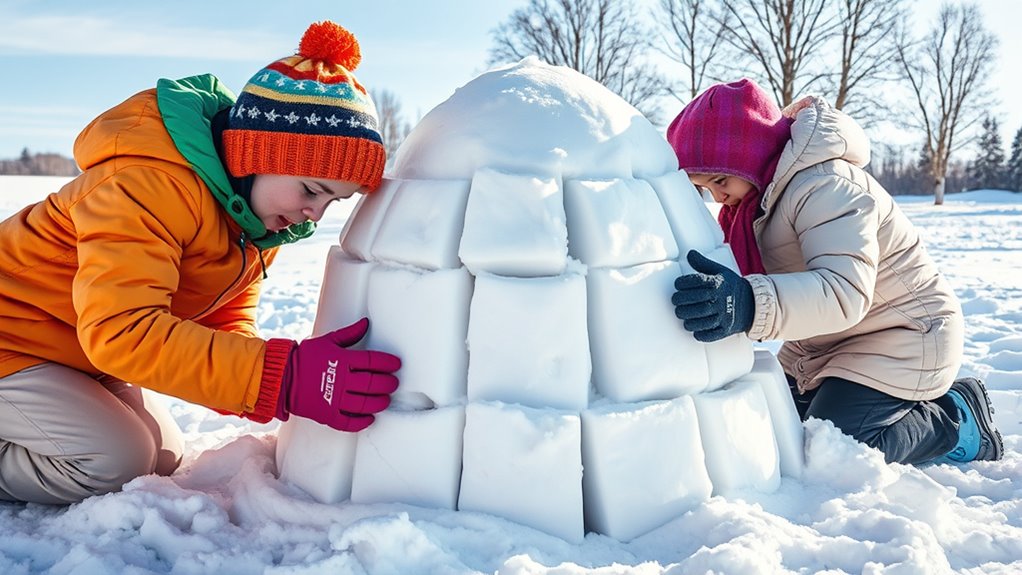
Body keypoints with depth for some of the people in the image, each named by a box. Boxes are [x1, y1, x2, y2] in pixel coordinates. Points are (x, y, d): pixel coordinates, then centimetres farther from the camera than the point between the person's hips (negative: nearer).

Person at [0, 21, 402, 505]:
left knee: (161, 460, 10)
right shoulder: (151, 180, -35)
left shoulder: (259, 213, -7)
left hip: (85, 346, 9)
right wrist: (284, 378, -49)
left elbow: (226, 323, -3)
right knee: (112, 462, -22)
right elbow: (121, 330, -43)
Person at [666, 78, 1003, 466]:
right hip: (825, 345, 10)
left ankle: (961, 422, 5)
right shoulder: (763, 189, 0)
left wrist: (752, 305, -60)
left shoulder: (824, 186, -29)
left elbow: (845, 291, -44)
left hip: (902, 336, -9)